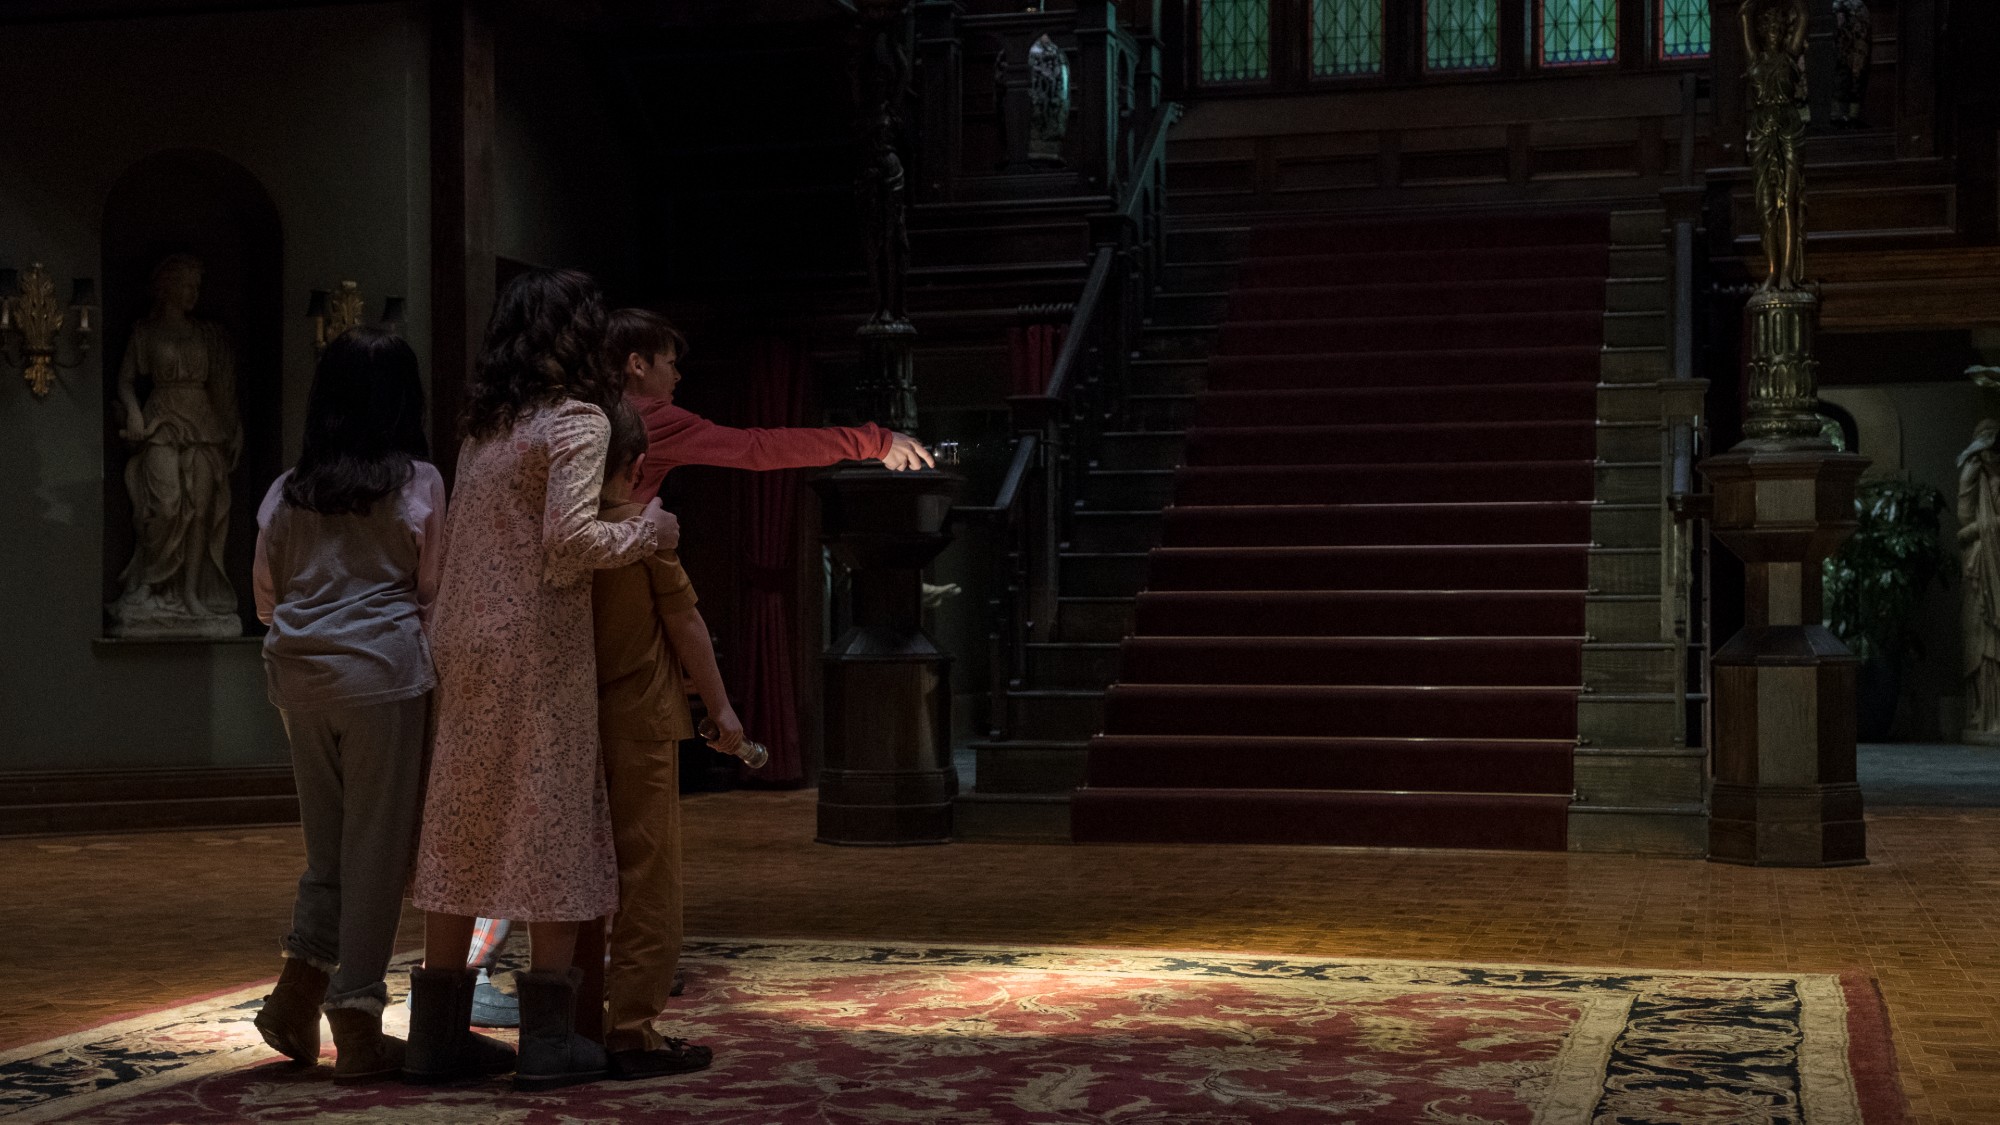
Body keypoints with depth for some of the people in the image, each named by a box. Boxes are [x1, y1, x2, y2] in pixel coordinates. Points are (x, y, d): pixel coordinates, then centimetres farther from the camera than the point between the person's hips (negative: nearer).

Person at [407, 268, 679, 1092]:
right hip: (538, 648, -7)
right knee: (552, 823, 0)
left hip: (464, 646, 7)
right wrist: (647, 531, -4)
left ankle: (439, 1030, 15)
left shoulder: (484, 428, 14)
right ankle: (549, 1036, 2)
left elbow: (458, 542, 11)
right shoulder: (578, 421, -7)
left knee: (462, 829, 10)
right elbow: (572, 538, -18)